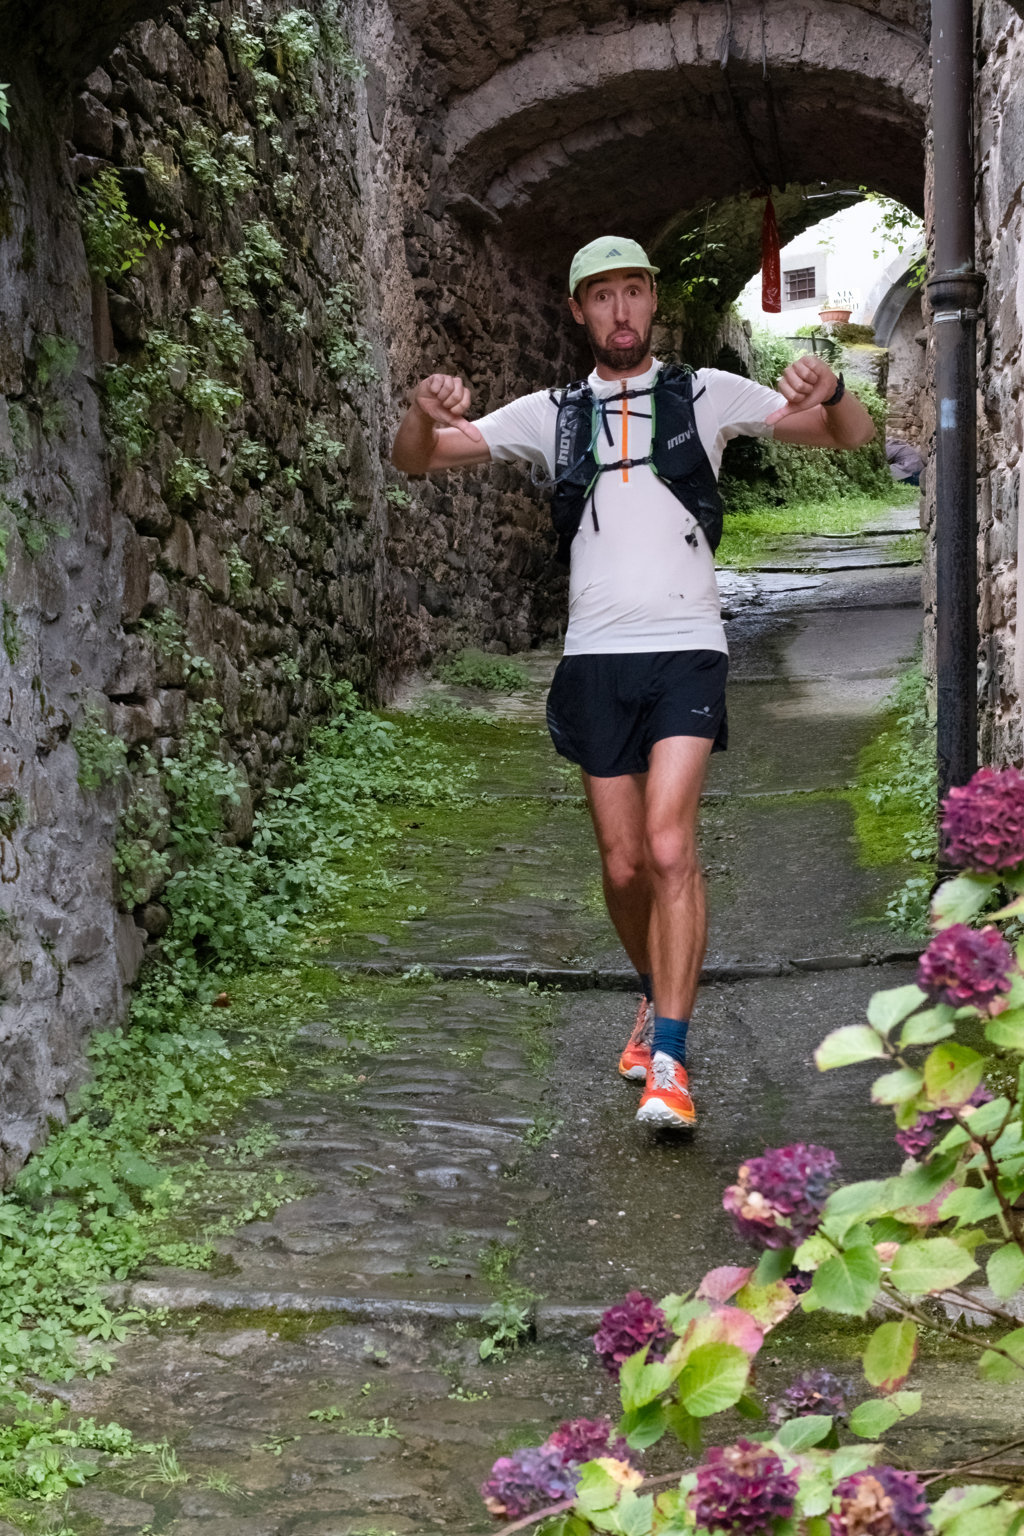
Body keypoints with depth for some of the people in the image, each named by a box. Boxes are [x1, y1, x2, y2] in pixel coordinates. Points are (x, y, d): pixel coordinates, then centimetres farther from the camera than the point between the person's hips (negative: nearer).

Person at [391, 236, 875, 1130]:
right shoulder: (552, 415, 12)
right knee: (624, 865, 6)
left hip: (686, 652, -2)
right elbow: (418, 460, 9)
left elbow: (852, 436, 6)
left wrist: (829, 394, -19)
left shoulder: (707, 394, 8)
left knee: (670, 848, -18)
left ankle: (668, 1063, -15)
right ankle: (659, 1000, 33)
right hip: (596, 658, 3)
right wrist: (425, 415, -16)